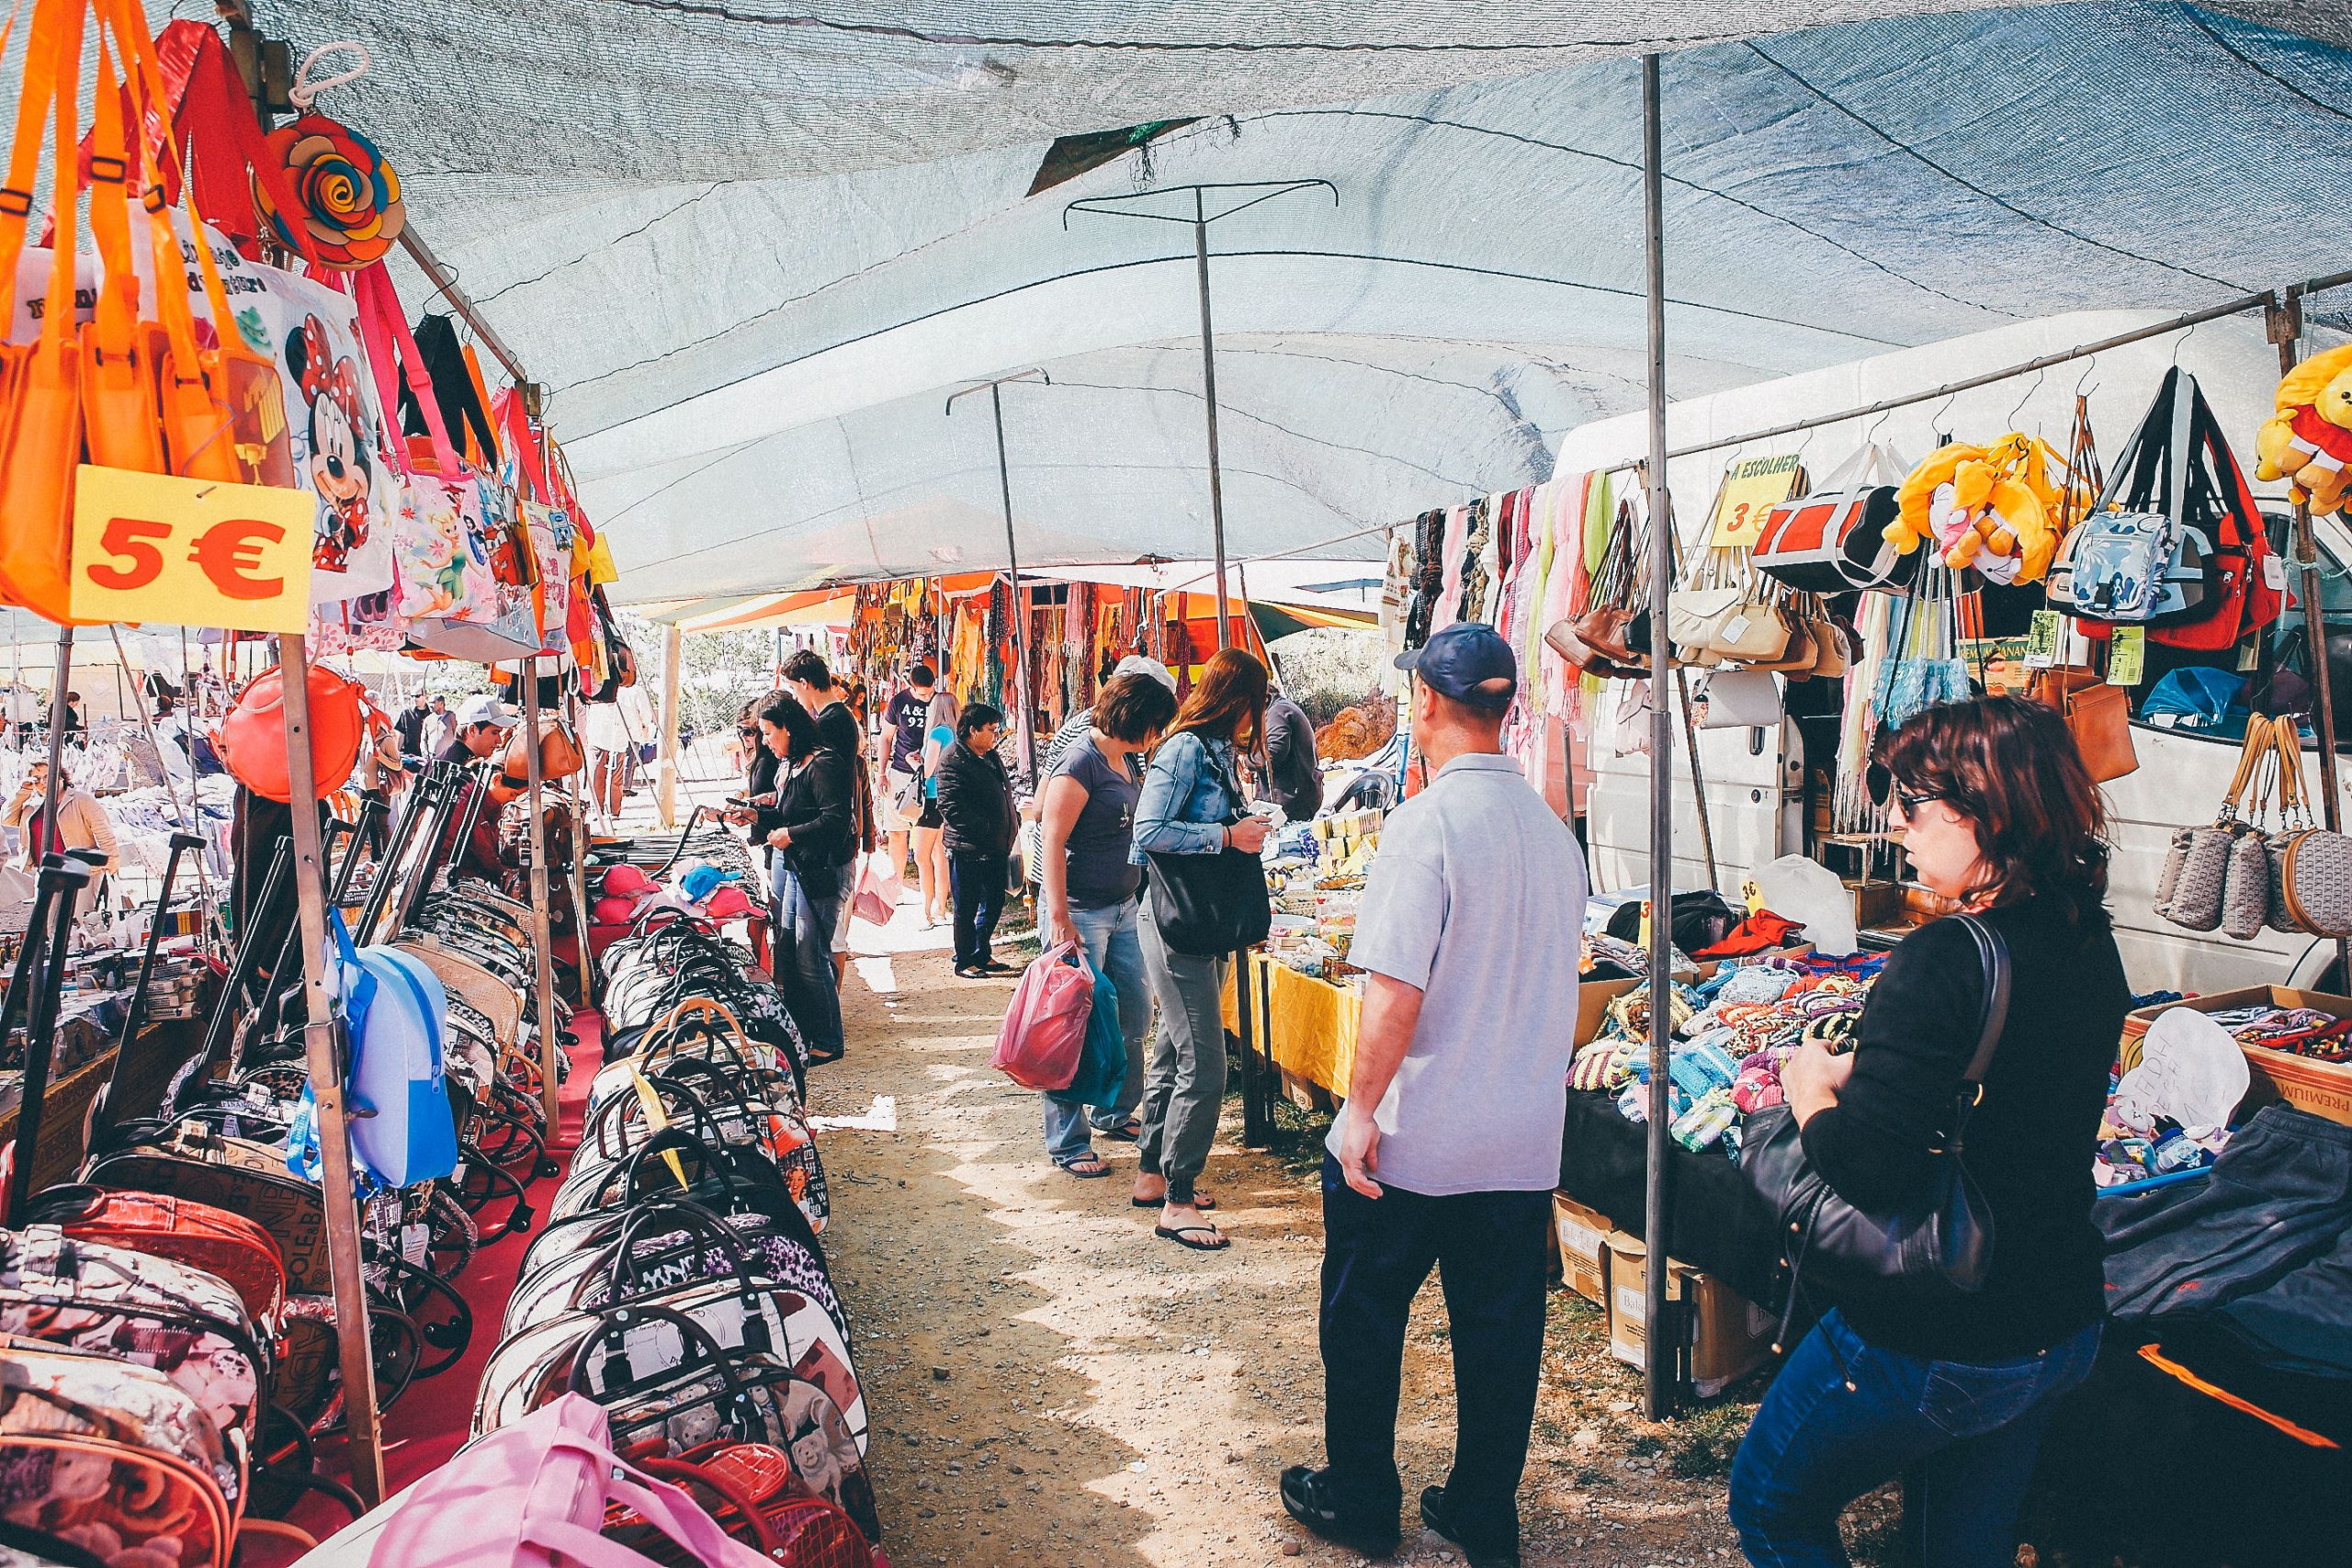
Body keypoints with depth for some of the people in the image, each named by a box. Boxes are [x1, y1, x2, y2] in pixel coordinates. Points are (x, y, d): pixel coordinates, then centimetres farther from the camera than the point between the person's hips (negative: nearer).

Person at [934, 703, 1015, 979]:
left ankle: (982, 955, 29)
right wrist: (984, 828, -21)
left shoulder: (990, 756, 13)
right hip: (968, 849, -9)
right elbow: (951, 807, -21)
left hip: (994, 846, 9)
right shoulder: (953, 760, -14)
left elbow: (1003, 794, 24)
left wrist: (1006, 836, 13)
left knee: (993, 903, 16)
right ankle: (964, 962, 13)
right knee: (966, 908, 3)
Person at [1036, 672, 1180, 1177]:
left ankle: (1114, 1113, 35)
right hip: (1081, 912, -9)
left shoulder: (1130, 762, 10)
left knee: (1135, 1017, 16)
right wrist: (1060, 920, -22)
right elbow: (1053, 842, -19)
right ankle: (1067, 1143, 8)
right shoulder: (1081, 763, -16)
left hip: (1124, 908, 9)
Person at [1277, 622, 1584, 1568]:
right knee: (1500, 1330, 15)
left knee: (1363, 1321, 13)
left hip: (1411, 1138, -6)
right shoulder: (1552, 829, 3)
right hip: (1524, 1140, 6)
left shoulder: (1427, 822, -18)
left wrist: (1361, 1108, -14)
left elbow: (1396, 990, -22)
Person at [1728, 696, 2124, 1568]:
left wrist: (1812, 1090, -14)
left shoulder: (1946, 961, -28)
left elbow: (1866, 1168, -33)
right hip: (2061, 1326, 8)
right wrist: (1859, 1070, 3)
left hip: (1933, 1345, -8)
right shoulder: (2089, 945, -1)